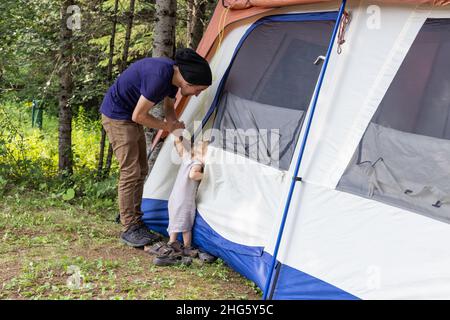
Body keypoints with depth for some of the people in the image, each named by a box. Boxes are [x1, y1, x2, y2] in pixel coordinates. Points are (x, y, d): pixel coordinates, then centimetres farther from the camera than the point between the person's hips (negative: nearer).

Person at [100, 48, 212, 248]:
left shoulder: (173, 76, -4)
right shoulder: (159, 76, -32)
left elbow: (169, 108, 12)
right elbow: (138, 116, -26)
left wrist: (177, 128, -6)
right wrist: (167, 126, -13)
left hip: (131, 118, 9)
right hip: (117, 116, -9)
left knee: (141, 170, 10)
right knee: (130, 171, -10)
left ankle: (136, 223, 19)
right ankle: (128, 229, -1)